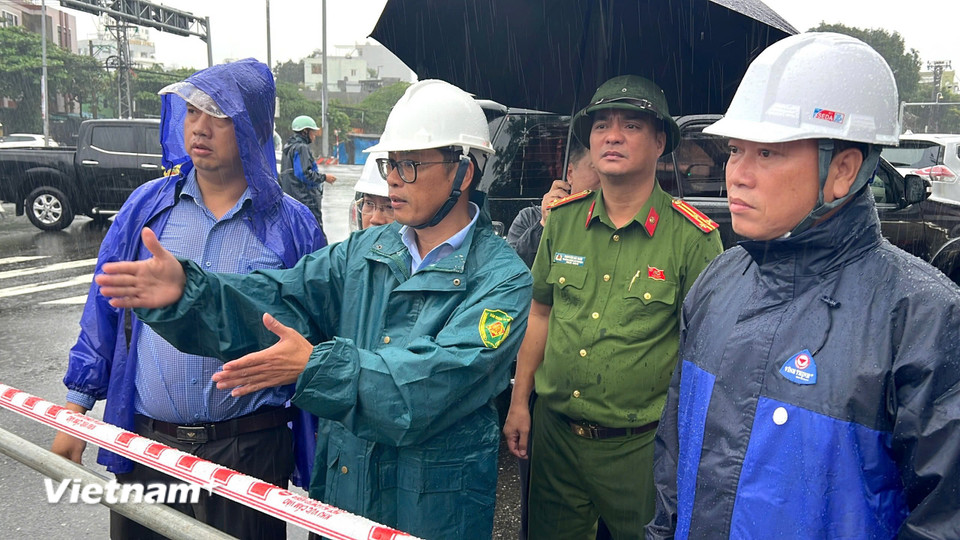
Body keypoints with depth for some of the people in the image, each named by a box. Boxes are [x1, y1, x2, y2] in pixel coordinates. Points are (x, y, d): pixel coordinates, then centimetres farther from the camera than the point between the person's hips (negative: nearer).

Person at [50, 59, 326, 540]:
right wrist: (76, 410, 7)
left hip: (249, 451, -2)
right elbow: (103, 311, 8)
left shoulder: (291, 225, -5)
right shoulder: (146, 206, 1)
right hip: (143, 445, 3)